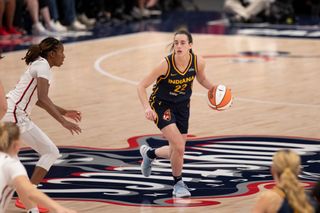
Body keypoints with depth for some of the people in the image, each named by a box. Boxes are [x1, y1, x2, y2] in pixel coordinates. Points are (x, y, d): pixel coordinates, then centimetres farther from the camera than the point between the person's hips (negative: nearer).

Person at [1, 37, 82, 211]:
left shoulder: (39, 64, 17)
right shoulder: (43, 66, -12)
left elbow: (39, 99, 23)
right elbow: (43, 99, -24)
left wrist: (63, 112, 21)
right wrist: (63, 122, -26)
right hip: (16, 115, -10)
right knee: (51, 153, -6)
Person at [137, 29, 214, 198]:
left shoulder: (198, 62, -17)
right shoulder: (166, 64, -28)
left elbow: (201, 79, 7)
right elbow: (141, 86, -21)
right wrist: (147, 108, -36)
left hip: (182, 105, 5)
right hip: (161, 104, -5)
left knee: (176, 152, 10)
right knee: (179, 147, -19)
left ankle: (149, 153, 43)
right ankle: (178, 183, 8)